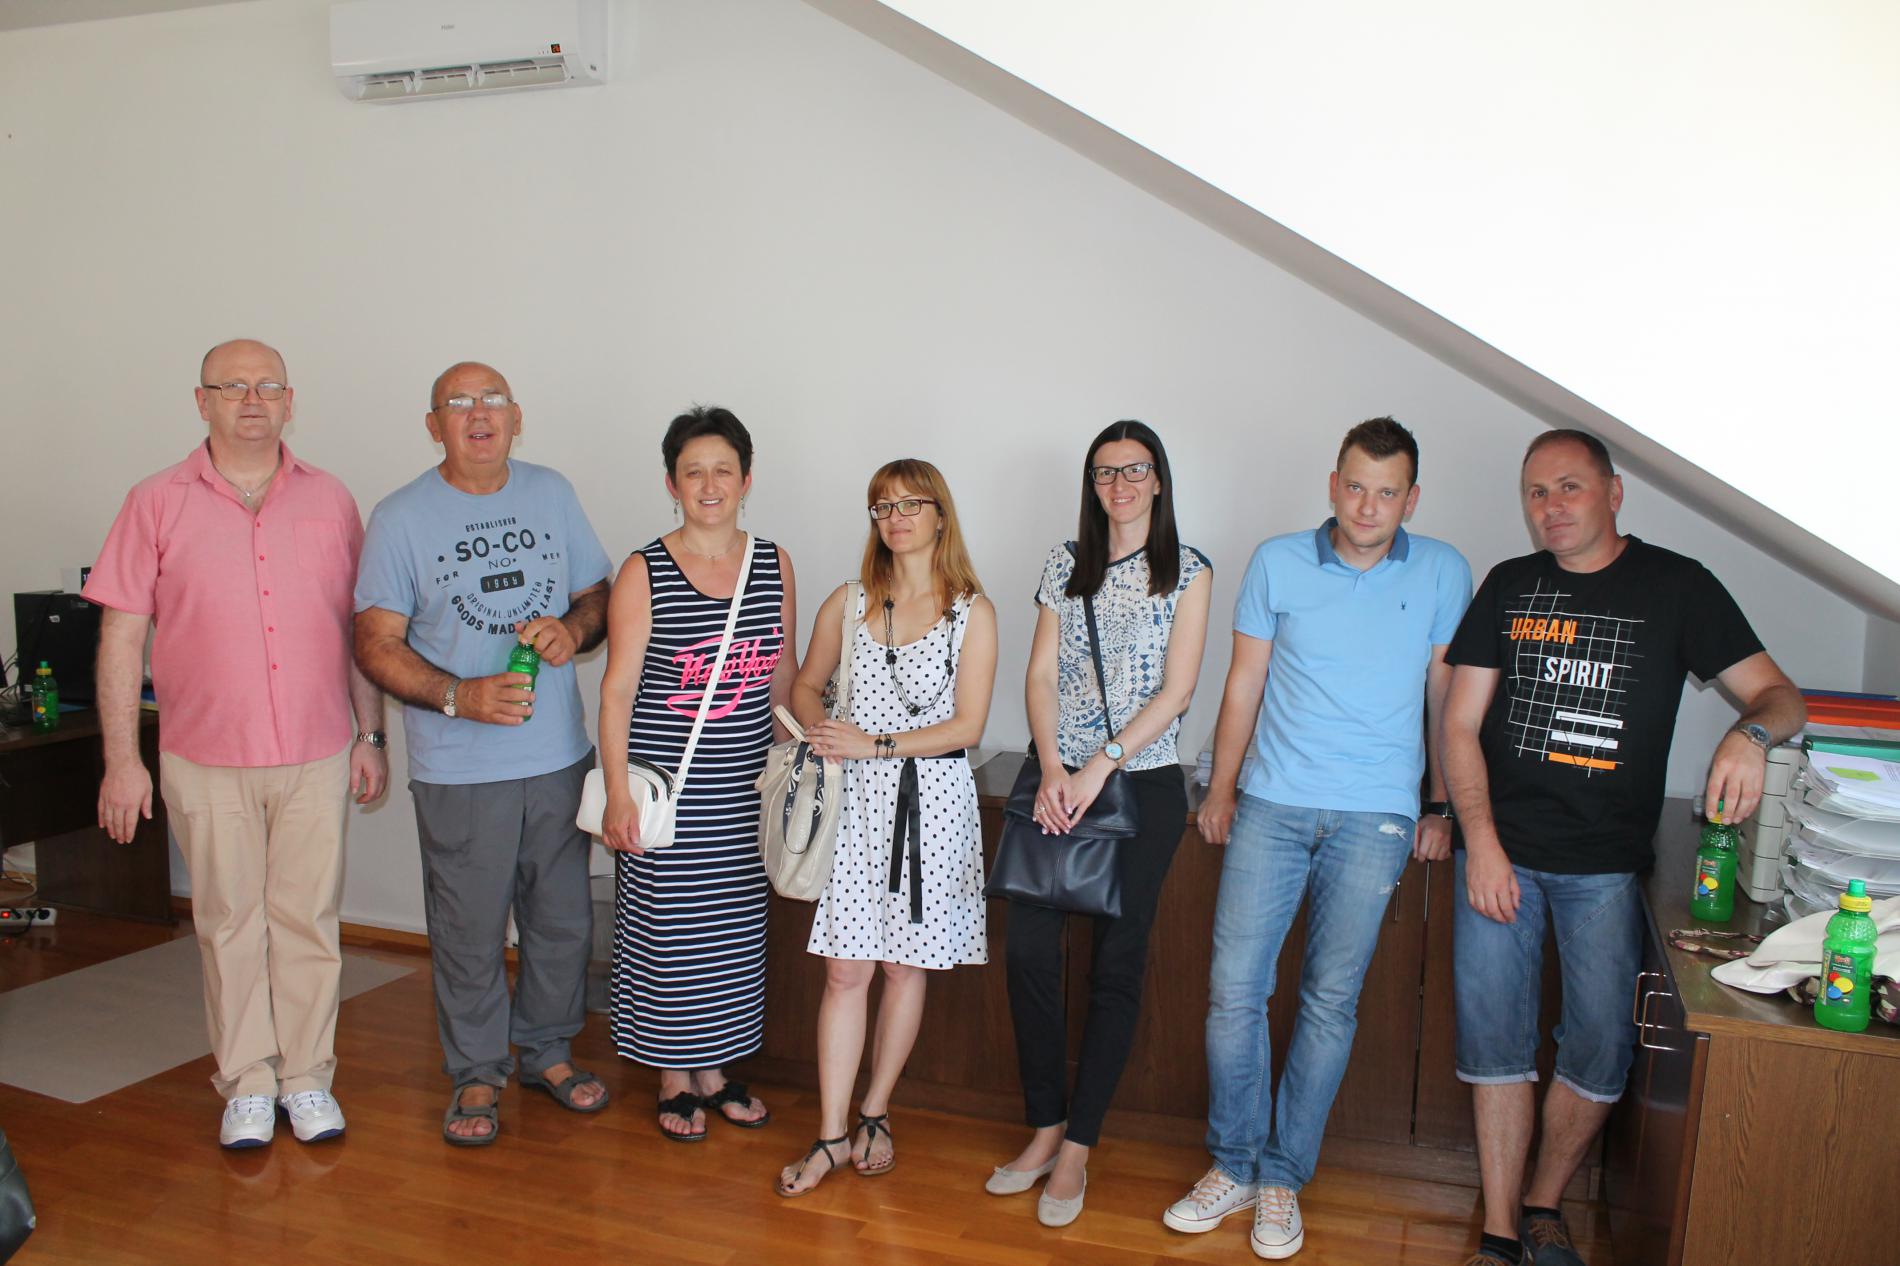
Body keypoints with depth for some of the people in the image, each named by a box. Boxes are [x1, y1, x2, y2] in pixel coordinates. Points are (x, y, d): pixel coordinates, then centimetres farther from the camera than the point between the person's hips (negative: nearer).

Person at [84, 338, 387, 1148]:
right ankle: (247, 1085, 24)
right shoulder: (158, 504, 0)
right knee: (229, 922, 9)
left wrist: (371, 734, 4)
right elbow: (122, 637, -1)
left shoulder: (330, 501, 5)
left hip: (317, 756, 1)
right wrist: (122, 759, -5)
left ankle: (307, 1076, 23)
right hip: (207, 761, -1)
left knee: (308, 919, 8)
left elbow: (358, 627, 8)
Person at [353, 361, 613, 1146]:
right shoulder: (400, 518, -4)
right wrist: (458, 696, -21)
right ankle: (476, 1073, 26)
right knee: (469, 932, 6)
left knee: (564, 919, 13)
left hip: (560, 755, 4)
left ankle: (547, 1050, 34)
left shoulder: (552, 494, 7)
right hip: (459, 768, -3)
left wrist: (573, 627, -10)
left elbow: (598, 593, 12)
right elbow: (376, 644, -6)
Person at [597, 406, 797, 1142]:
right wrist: (618, 793, -10)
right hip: (667, 783, -3)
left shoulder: (774, 565, 4)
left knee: (734, 928, 11)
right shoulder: (644, 573, -6)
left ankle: (715, 1070, 30)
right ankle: (674, 1080, 25)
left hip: (746, 787, 4)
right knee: (666, 928, 5)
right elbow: (618, 688, -7)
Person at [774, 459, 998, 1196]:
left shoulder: (971, 611, -1)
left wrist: (876, 744, -13)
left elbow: (968, 725, -6)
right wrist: (818, 727, -5)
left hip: (934, 799, -1)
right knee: (847, 969, 1)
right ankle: (831, 1135, 12)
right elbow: (806, 684, 17)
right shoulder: (849, 604, 7)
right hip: (859, 799, 1)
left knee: (906, 966, 9)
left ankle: (875, 1113, 27)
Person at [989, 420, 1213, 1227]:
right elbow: (1041, 674, 4)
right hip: (1059, 775, 3)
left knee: (1116, 963, 3)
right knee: (1028, 948, -1)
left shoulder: (1188, 571, 0)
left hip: (1142, 782, -3)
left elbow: (1176, 688, -7)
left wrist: (1098, 766, -15)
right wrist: (1051, 768, -10)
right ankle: (1046, 1128, 16)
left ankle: (1077, 1148, 15)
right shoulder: (1066, 563, 9)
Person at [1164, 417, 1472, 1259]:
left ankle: (1283, 1177, 20)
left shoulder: (1442, 573, 2)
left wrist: (1442, 807, 8)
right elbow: (1244, 682, 9)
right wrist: (1221, 787, 11)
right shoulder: (1277, 562, 3)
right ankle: (1236, 1166, 18)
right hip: (1272, 806, 1)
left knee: (1331, 999, 4)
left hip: (1376, 816, -1)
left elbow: (1447, 698, 9)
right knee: (1234, 988, 0)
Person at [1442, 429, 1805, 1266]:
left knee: (1600, 1049, 2)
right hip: (1500, 851, 1)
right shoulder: (1509, 587, 7)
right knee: (1493, 1038, 1)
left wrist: (1750, 733, -23)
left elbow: (1780, 694, 2)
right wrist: (1481, 841, -8)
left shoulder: (1676, 587, 2)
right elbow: (1460, 725, 4)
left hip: (1606, 863, -1)